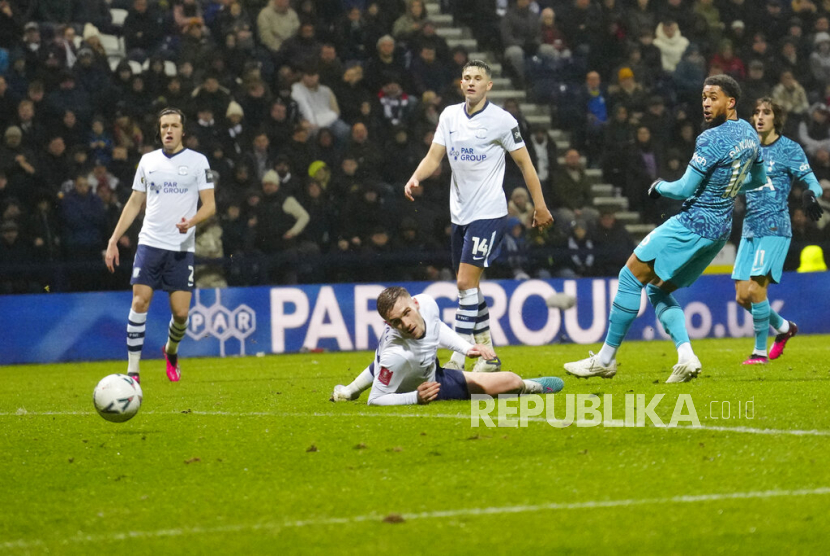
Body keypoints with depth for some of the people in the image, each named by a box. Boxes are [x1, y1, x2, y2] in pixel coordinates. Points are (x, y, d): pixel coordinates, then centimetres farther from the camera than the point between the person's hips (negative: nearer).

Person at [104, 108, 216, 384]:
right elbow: (134, 203, 16)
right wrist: (113, 240, 10)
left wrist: (192, 221, -21)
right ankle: (133, 369, -6)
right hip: (150, 243, 1)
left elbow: (210, 204, 0)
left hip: (182, 247, -1)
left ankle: (171, 351, 28)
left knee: (181, 312, -5)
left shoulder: (198, 161, 3)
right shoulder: (148, 161, 11)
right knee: (139, 302, -11)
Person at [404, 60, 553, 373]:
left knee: (466, 282, -15)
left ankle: (459, 358, -15)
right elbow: (434, 157, 6)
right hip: (460, 214, 7)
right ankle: (487, 353, 23)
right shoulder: (449, 115, 7)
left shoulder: (501, 120, -8)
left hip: (489, 213, -7)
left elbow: (524, 163, -1)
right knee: (467, 286, 11)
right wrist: (415, 179, -15)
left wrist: (540, 206, 0)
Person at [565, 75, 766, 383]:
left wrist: (659, 187, 1)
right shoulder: (750, 135, 9)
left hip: (693, 225, -9)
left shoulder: (712, 140, -19)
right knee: (658, 290, 17)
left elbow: (684, 189, -17)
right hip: (720, 229, 9)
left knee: (631, 277, -2)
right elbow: (758, 179, 24)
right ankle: (686, 356, -1)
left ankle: (606, 358, 1)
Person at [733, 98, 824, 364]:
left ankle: (760, 351, -5)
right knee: (742, 296, 2)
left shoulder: (790, 149, -3)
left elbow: (814, 184, -9)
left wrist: (810, 195, -32)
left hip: (775, 228, -6)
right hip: (750, 230, 6)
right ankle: (784, 327, 27)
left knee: (755, 289, -17)